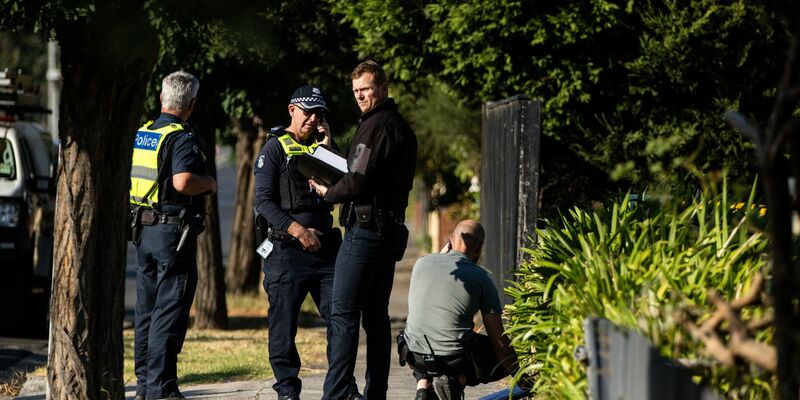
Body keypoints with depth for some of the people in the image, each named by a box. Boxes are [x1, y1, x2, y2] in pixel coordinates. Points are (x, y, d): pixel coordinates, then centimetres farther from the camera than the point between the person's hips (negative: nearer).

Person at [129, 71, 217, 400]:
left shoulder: (138, 135, 10)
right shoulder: (183, 139, -14)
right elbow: (183, 182, -28)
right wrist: (210, 183, -10)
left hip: (143, 232, 8)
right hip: (174, 233, -8)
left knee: (146, 310, 14)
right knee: (169, 313, -4)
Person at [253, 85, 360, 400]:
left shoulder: (324, 146, 17)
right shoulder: (276, 147, 1)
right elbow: (263, 202, -6)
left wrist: (327, 148, 0)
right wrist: (298, 230, -14)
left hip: (324, 245, 5)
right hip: (286, 250, -4)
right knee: (284, 321, -2)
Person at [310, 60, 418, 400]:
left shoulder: (375, 126, -13)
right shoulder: (403, 128, 17)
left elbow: (357, 182, -19)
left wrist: (327, 193, -1)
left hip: (365, 228, -10)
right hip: (391, 230, 10)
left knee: (343, 314, -11)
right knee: (376, 315, 12)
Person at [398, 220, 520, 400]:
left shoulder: (421, 263, 7)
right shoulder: (481, 277, -2)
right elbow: (498, 340, -2)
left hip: (415, 356, 4)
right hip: (456, 359, -4)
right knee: (504, 357, 21)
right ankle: (458, 381, -5)